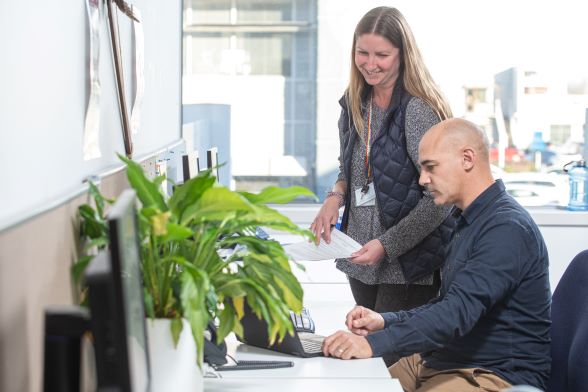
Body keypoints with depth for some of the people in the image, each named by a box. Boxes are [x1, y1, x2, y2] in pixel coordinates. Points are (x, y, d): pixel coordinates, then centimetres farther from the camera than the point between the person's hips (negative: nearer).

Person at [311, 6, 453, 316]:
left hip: (407, 262, -7)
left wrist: (387, 245, -18)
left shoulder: (419, 110, -17)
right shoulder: (354, 105, 6)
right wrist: (335, 197, -2)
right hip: (360, 259, 7)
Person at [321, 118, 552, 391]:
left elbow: (460, 311, -28)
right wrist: (385, 321, 6)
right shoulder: (467, 221, 17)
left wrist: (375, 343, -35)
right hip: (441, 360, 10)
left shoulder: (507, 228, -18)